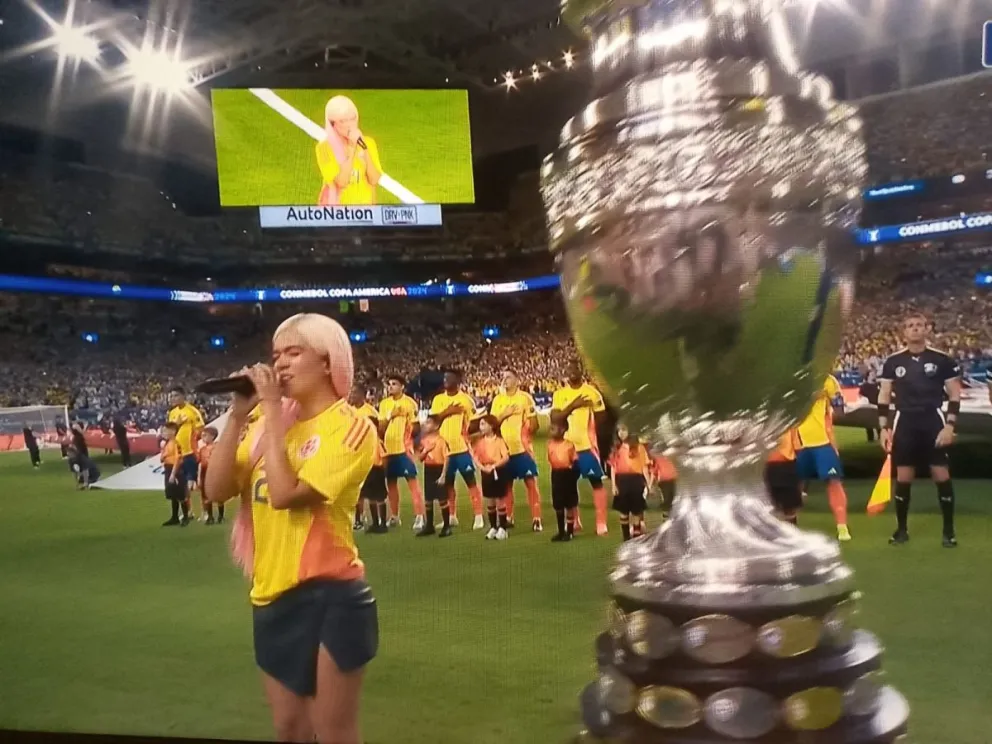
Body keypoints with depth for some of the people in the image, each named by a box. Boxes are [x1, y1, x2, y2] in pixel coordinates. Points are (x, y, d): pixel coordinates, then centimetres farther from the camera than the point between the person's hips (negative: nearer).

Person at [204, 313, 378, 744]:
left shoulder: (351, 427, -12)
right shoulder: (269, 422, 6)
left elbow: (285, 494, -23)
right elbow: (217, 490, 0)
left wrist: (271, 410, -17)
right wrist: (237, 416, -8)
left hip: (330, 597, -6)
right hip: (271, 597, 6)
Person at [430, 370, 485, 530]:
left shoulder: (466, 399, -3)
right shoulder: (438, 399, 8)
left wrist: (468, 433, -15)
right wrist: (447, 412, -14)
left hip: (462, 448, -4)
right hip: (444, 448, 4)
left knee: (471, 481, -5)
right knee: (447, 483, 11)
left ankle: (478, 517, -2)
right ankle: (452, 517, 23)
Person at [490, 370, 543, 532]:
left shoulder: (525, 397, -3)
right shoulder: (497, 399, 7)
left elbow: (534, 423, -3)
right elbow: (492, 422, 4)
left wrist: (531, 426, -21)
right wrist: (504, 414, -10)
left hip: (523, 448, -3)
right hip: (504, 448, 4)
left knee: (531, 482, -6)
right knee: (506, 484, 10)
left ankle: (536, 519, -3)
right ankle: (508, 517, 22)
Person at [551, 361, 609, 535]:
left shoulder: (592, 392, -2)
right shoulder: (559, 394, 5)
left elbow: (602, 419, 1)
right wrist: (572, 406, -18)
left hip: (587, 444, -3)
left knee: (596, 481, -4)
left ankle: (601, 523, 0)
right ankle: (573, 521, 24)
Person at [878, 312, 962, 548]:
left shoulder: (942, 359, 0)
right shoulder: (893, 362, 4)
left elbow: (954, 394, 1)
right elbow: (884, 396, 7)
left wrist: (949, 425, -8)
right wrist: (884, 427, 0)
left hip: (934, 422, -1)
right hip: (904, 423, 1)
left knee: (942, 475, -1)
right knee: (903, 478, 4)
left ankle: (949, 530, 11)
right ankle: (902, 529, 16)